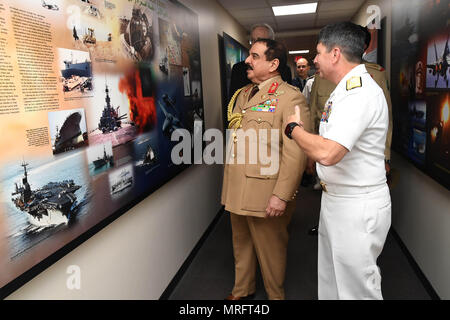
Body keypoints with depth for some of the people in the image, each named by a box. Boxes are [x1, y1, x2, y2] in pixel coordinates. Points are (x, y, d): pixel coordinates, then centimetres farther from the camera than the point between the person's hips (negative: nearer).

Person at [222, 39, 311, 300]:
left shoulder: (290, 97, -12)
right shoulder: (243, 94, 13)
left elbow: (296, 153, -19)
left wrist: (281, 195, -22)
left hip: (265, 194, -7)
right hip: (236, 190, 8)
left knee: (270, 249, 10)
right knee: (241, 243, 22)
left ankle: (276, 296, 35)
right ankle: (242, 290, 45)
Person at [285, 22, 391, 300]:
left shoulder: (360, 92, -23)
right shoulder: (347, 89, 12)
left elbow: (327, 153, -33)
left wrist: (294, 128, -18)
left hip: (357, 208, -10)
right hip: (336, 200, 10)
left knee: (356, 289, 7)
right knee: (330, 281, 23)